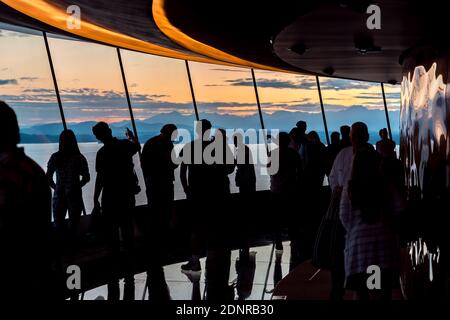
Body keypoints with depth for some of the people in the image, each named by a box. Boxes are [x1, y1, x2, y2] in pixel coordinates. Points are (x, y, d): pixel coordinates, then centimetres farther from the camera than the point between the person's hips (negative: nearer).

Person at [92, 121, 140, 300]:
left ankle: (115, 268, 3)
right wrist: (132, 137, 45)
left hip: (111, 198, -4)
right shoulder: (125, 145, 1)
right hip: (127, 195, 4)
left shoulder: (102, 153, -12)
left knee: (112, 234, 2)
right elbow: (137, 147, 25)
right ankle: (129, 265, 17)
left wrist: (96, 199, -7)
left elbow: (100, 178, -14)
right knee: (127, 231, 12)